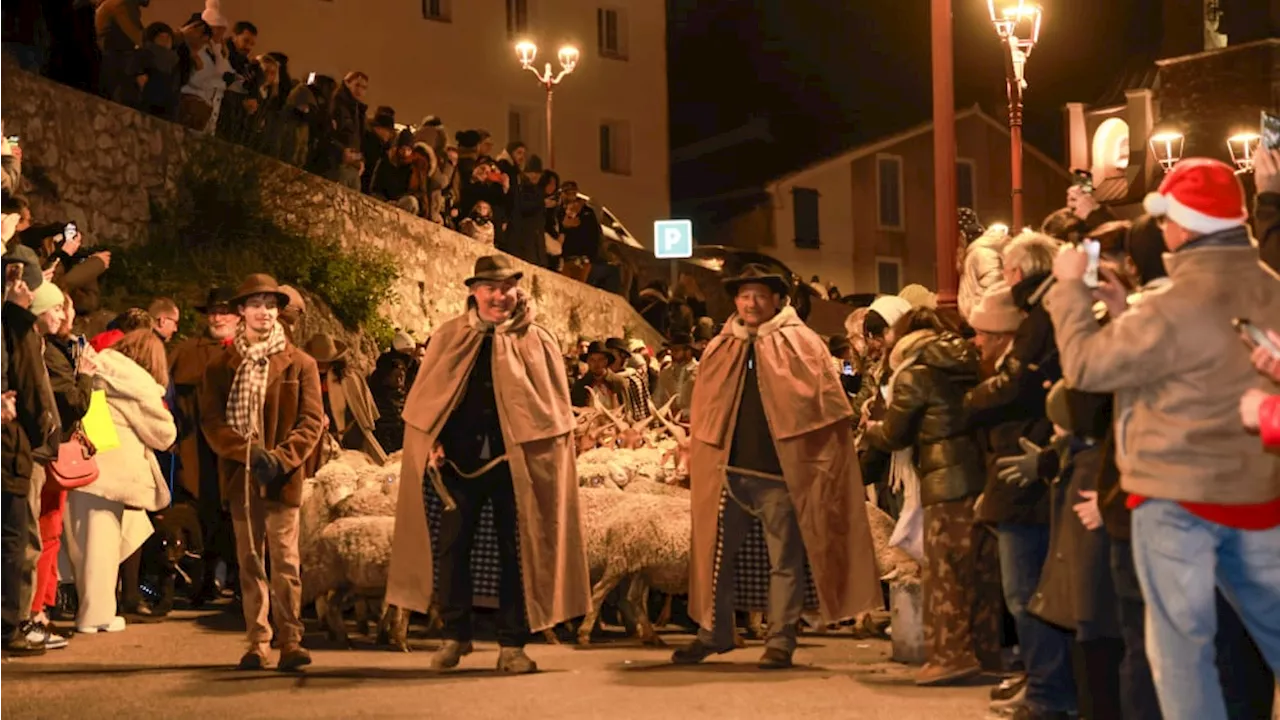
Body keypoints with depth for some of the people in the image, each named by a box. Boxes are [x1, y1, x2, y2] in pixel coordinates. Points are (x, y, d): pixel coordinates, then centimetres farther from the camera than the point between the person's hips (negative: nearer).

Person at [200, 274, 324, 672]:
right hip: (240, 476, 2)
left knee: (286, 561, -5)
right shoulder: (221, 365, 9)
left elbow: (312, 421, 1)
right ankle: (257, 642, 10)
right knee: (250, 562, 6)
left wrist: (281, 458, -13)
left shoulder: (300, 363, 6)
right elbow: (211, 420, 1)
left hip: (283, 476, -2)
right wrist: (248, 455, -13)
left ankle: (290, 641, -3)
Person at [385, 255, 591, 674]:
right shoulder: (448, 339, 8)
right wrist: (432, 445, -5)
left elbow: (554, 409, 4)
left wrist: (538, 457, -6)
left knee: (516, 552, 3)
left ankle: (512, 645, 12)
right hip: (458, 459, 1)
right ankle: (455, 635, 15)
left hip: (514, 462, -1)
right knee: (451, 546, 1)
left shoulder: (536, 342, 4)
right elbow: (425, 400, 8)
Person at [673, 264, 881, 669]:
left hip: (780, 472, -4)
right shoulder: (720, 351, 11)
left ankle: (780, 641, 14)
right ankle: (713, 632, 21)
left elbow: (829, 408, -3)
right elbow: (703, 413, 15)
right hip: (730, 470, 4)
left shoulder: (801, 344, -1)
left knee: (785, 561, 4)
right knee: (717, 554, 8)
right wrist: (697, 461, 9)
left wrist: (822, 467, -9)